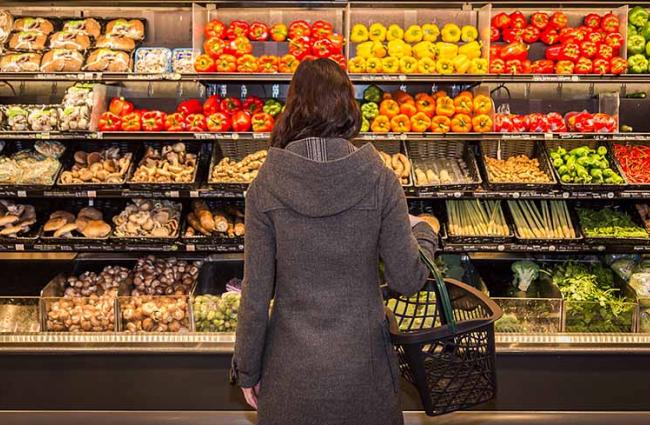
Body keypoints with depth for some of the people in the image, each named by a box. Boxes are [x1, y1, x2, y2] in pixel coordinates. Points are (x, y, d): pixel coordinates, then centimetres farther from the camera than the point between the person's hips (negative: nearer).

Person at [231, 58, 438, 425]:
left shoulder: (266, 187, -12)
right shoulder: (380, 180, -12)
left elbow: (256, 291, -8)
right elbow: (408, 279, -7)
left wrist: (247, 369, 5)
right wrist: (424, 235, 13)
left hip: (293, 365, 0)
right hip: (363, 362, 0)